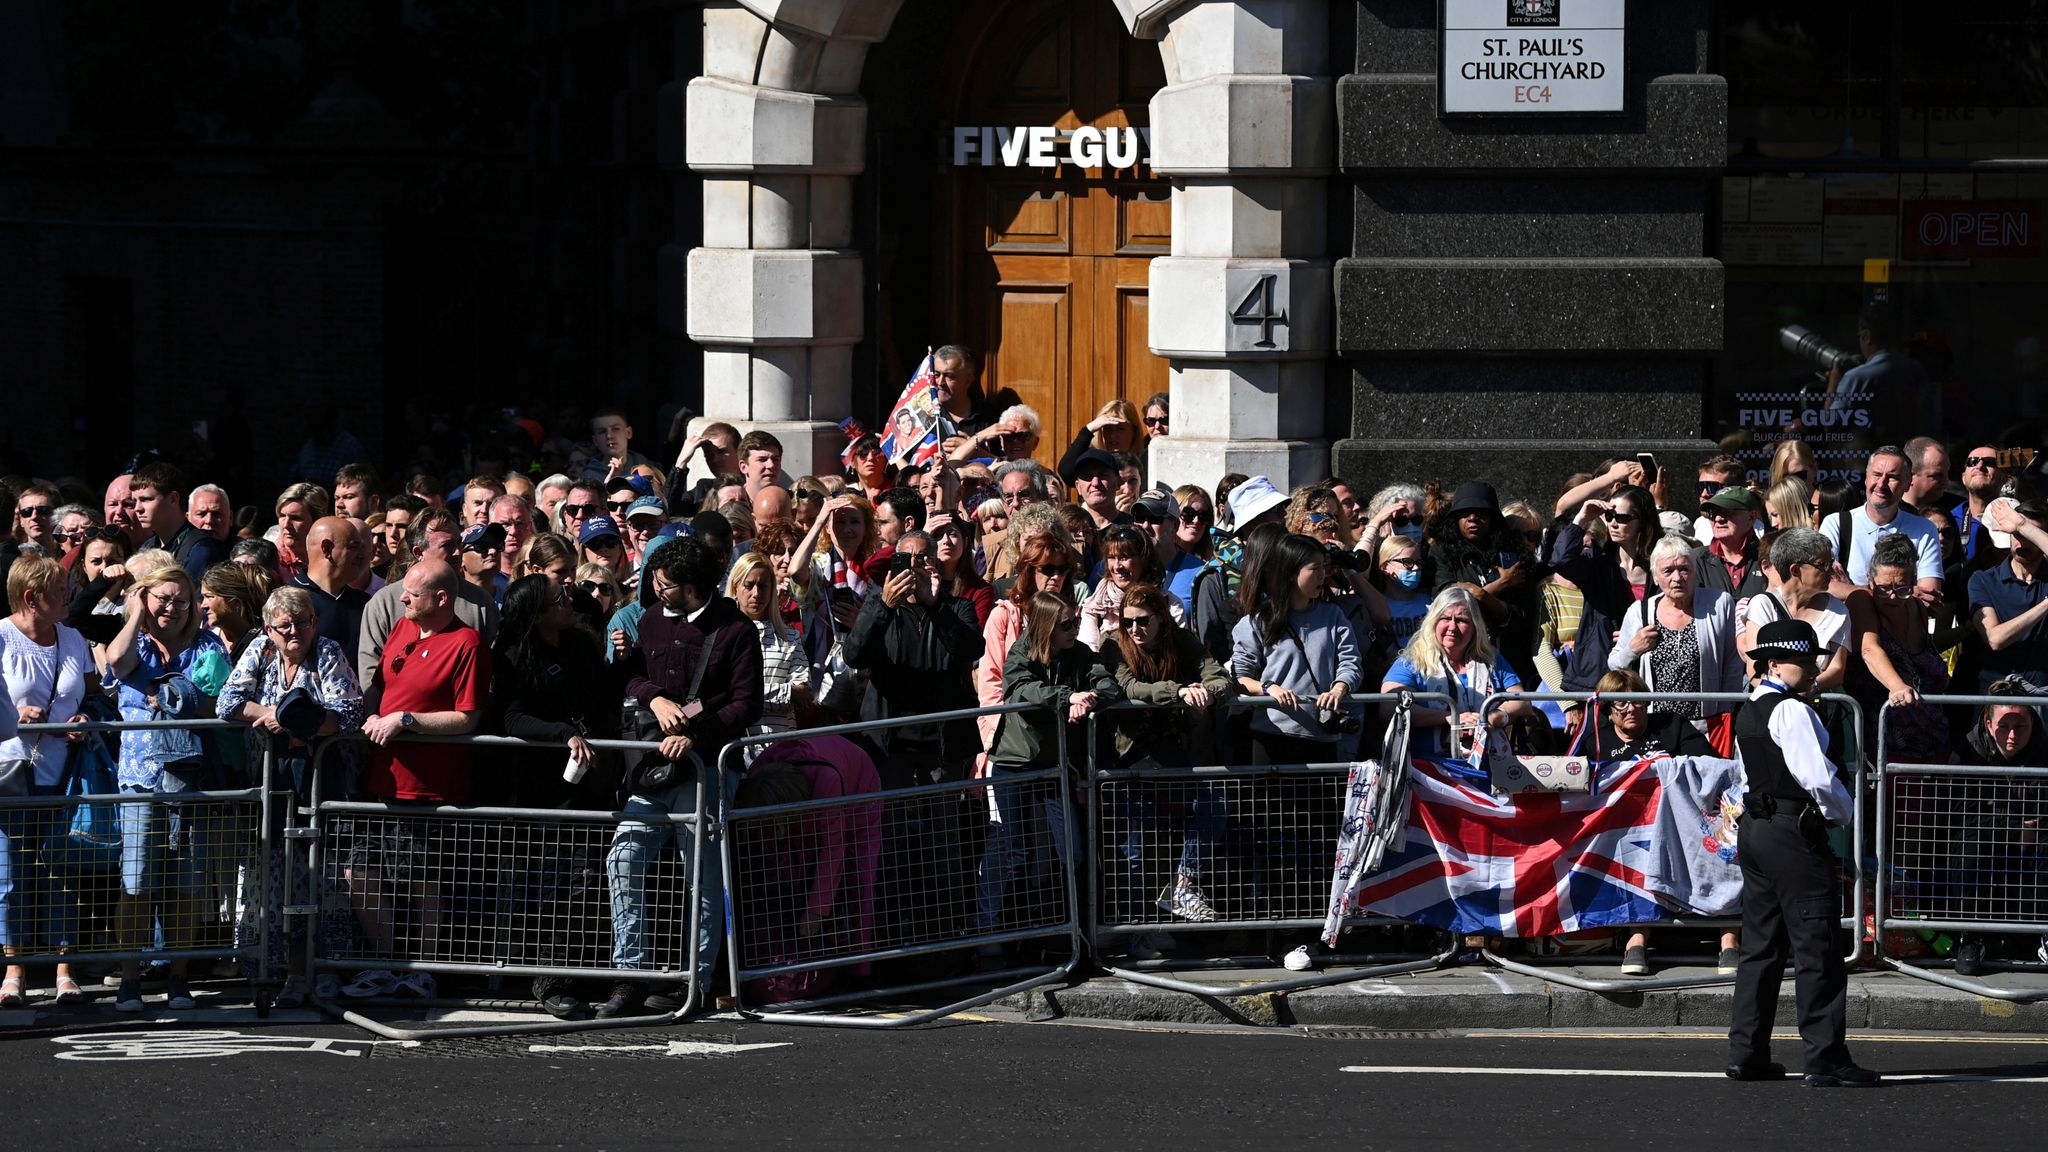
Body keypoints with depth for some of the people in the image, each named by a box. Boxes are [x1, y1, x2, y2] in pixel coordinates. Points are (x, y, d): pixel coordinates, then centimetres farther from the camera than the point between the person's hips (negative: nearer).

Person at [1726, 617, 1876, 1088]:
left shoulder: (1748, 712, 15)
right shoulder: (1792, 712, -14)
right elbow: (1818, 777, -20)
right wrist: (1843, 811, -2)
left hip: (1755, 829, 10)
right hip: (1795, 833, -10)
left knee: (1761, 944, 13)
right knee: (1817, 948, -7)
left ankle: (1746, 1053, 13)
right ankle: (1826, 1059, -9)